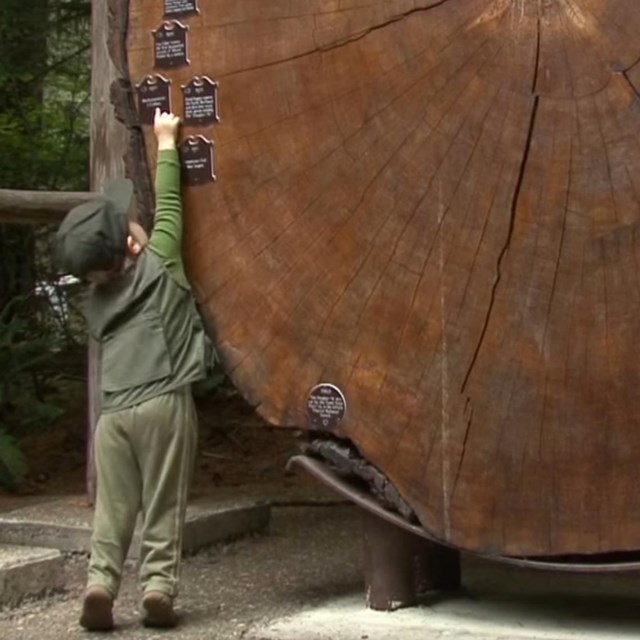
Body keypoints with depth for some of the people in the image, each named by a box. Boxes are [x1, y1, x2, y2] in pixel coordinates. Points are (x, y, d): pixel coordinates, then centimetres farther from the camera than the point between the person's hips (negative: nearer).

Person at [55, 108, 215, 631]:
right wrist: (166, 142, 17)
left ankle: (99, 585, -4)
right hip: (164, 404, -4)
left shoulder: (96, 298, 13)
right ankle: (158, 589, 0)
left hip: (114, 412, 4)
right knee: (163, 507, 3)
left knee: (112, 511, 7)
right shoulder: (159, 265, 1)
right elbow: (168, 206, 9)